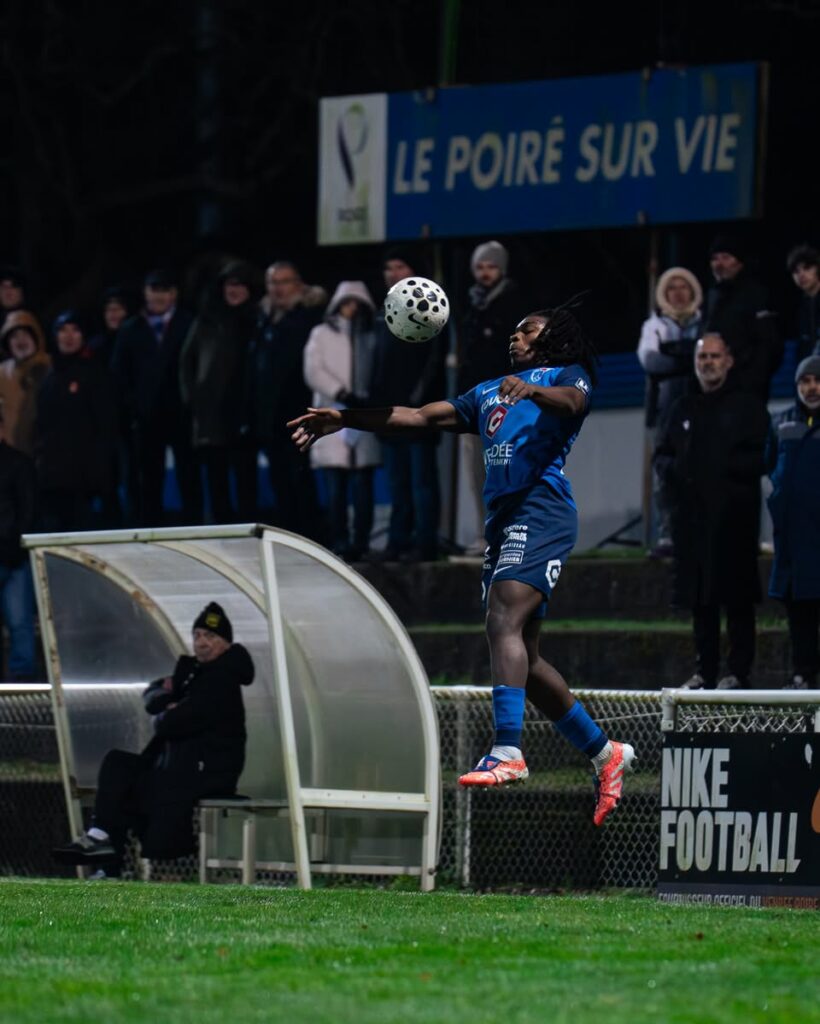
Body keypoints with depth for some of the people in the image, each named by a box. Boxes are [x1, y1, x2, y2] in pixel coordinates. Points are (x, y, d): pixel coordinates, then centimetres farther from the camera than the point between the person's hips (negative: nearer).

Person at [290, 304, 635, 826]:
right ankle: (605, 751, 16)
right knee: (522, 656, 6)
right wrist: (343, 419, 14)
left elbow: (573, 400, -15)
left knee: (504, 622, -25)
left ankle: (508, 752, -35)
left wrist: (530, 389, -36)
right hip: (502, 518, 8)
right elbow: (419, 417, 23)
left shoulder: (566, 374, 9)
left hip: (542, 509, -8)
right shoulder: (488, 393, 29)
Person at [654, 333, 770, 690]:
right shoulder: (683, 409, 19)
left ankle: (738, 672, -5)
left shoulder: (748, 407, 4)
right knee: (700, 599, 5)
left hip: (734, 517, -5)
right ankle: (704, 671, 9)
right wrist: (674, 469, -1)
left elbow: (762, 460, -5)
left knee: (737, 598, -6)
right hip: (691, 516, 5)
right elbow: (662, 457, 20)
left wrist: (724, 467, -16)